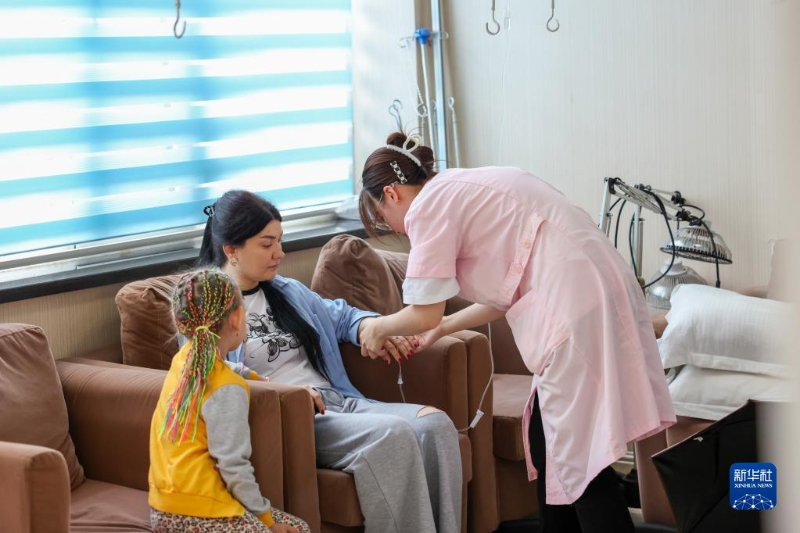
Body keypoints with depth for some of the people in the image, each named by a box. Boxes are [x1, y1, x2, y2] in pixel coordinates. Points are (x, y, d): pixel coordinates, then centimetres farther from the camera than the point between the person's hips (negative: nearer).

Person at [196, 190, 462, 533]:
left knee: (435, 424, -19)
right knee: (392, 433, -32)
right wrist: (280, 388, -26)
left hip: (339, 402, 8)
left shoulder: (287, 291, 23)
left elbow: (341, 316, 35)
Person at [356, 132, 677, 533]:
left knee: (582, 459, -5)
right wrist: (445, 327, 35)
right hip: (593, 293, 10)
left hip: (577, 308, -10)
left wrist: (379, 327, 17)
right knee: (550, 441, 17)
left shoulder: (428, 206, -1)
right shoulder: (463, 191, 25)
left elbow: (424, 313, -2)